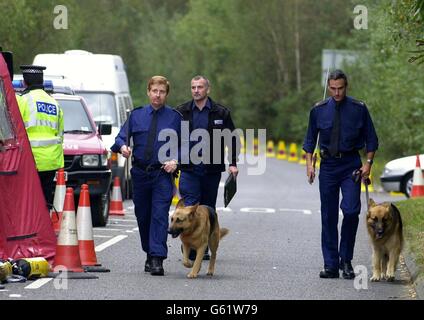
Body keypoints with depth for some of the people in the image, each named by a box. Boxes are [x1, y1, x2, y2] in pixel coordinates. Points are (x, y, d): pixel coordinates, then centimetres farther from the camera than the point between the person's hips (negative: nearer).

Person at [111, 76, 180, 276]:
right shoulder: (136, 115, 9)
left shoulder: (175, 117, 4)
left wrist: (175, 160, -12)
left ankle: (157, 259, -20)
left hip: (163, 173, -3)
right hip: (140, 173, 3)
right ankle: (149, 254, 27)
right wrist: (122, 146, -19)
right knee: (142, 216, 10)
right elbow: (121, 137, 3)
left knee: (160, 215, -14)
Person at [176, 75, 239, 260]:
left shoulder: (220, 113, 5)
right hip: (189, 168, -1)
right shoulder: (181, 112, 5)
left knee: (208, 208, 8)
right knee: (189, 207, -12)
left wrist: (233, 164, 0)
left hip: (212, 169, 1)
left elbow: (231, 139, 8)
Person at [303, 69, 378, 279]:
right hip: (328, 166, 2)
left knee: (351, 211, -15)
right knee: (328, 217, 3)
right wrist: (309, 164, 2)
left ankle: (346, 260, 0)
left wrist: (368, 163, -5)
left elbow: (371, 139, 6)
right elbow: (310, 139, 13)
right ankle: (331, 265, 8)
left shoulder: (359, 109, 0)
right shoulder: (319, 110, 5)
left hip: (351, 165, -2)